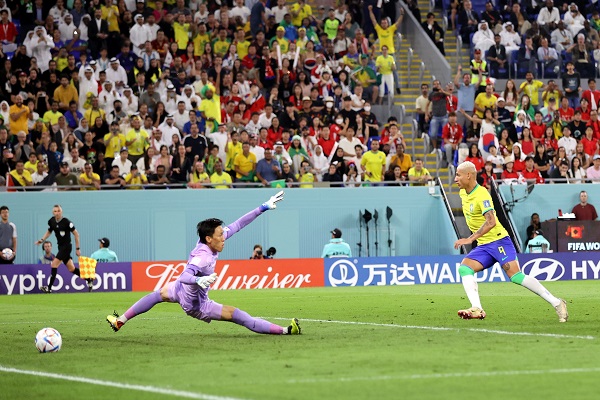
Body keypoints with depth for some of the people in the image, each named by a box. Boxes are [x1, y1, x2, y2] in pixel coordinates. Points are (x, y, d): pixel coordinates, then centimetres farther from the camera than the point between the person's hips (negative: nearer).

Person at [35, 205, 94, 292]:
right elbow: (49, 231, 21)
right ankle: (89, 280, 25)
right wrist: (42, 240, 7)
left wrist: (77, 248, -10)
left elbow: (76, 234, -11)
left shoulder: (66, 222, -17)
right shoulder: (51, 221, 1)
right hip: (61, 246, 7)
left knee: (54, 265, -15)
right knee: (71, 268, 11)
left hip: (66, 246, -7)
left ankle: (49, 288, -12)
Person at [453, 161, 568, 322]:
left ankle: (556, 303, -12)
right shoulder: (463, 193, 10)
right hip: (483, 246, 9)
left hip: (498, 241, -9)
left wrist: (470, 239, -33)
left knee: (516, 276, -18)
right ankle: (477, 309, -23)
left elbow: (491, 222, -29)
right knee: (464, 268, -13)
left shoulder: (481, 195, -17)